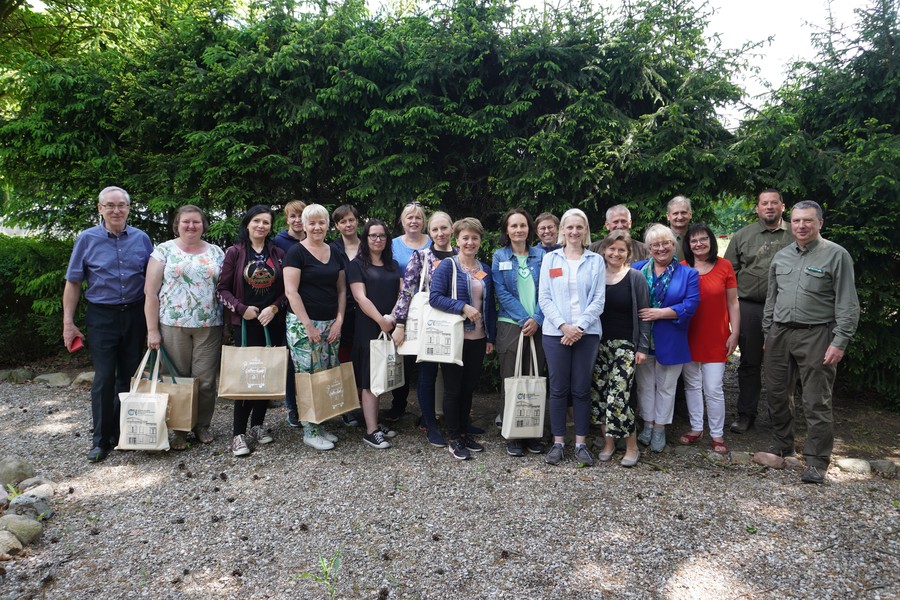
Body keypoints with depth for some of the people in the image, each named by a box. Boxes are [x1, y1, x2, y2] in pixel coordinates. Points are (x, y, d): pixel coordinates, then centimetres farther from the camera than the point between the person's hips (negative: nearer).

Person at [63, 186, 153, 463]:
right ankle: (101, 440, 8)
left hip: (135, 315, 2)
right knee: (104, 378, -3)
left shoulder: (141, 239, 3)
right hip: (102, 317, -2)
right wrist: (68, 323, -3)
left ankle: (123, 432, 24)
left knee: (130, 376, 9)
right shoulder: (87, 239, -1)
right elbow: (73, 283, 1)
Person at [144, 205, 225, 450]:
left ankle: (203, 425, 21)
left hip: (209, 326, 1)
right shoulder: (164, 250, 3)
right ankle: (179, 429, 20)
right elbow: (150, 292, -1)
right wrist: (152, 330, -6)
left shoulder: (216, 253, 9)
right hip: (172, 325, -1)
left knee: (206, 380, 2)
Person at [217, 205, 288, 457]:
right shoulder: (234, 252, -1)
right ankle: (238, 433, 4)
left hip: (272, 322, 3)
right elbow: (222, 289, -2)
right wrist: (241, 309, -14)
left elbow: (286, 289, 7)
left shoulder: (277, 254, 6)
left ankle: (257, 425, 22)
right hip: (244, 323, -3)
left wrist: (274, 308, -9)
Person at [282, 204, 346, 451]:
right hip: (303, 324, -5)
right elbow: (291, 291, -12)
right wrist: (308, 325, -15)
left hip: (331, 324, 6)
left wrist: (339, 320, 3)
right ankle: (309, 431, 9)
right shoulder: (296, 252, -5)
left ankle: (320, 424, 20)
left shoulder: (335, 253, 12)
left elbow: (341, 289, 14)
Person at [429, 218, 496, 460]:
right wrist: (463, 307, -24)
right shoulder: (447, 266, -6)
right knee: (453, 388, 4)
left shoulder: (485, 270, 11)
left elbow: (490, 305, 13)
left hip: (478, 339, 5)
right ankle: (453, 438, 14)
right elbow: (434, 297, -16)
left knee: (469, 387, 13)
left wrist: (491, 337, 9)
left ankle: (464, 432, 26)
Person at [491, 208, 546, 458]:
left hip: (537, 326, 2)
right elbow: (502, 292, -3)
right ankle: (513, 436, 10)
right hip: (510, 325, -1)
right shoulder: (499, 256, 4)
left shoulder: (540, 255, 8)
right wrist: (524, 319, -11)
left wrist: (537, 319, -10)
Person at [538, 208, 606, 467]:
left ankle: (581, 443, 15)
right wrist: (563, 325, -12)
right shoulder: (550, 259, 5)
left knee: (581, 389, 5)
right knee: (558, 389, 5)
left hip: (587, 333, 0)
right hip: (555, 332, 0)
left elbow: (598, 300, 0)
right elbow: (544, 298, 0)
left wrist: (579, 326, -12)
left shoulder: (596, 261, 5)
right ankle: (558, 442, 15)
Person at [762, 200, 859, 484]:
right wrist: (768, 333, 15)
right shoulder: (781, 256, 12)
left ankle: (817, 462, 8)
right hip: (780, 333, 6)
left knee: (817, 402, -2)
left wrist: (840, 342, -14)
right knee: (777, 393, 13)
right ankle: (782, 446, 31)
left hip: (816, 336, -5)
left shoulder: (836, 255, -4)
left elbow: (847, 304, -7)